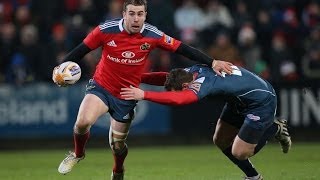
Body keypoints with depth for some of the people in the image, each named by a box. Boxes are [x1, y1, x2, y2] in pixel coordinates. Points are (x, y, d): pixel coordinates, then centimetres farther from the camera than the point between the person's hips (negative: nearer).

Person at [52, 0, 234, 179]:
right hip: (101, 87, -1)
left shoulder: (153, 35, -14)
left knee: (117, 145, 9)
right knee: (83, 122, -27)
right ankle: (78, 154, 7)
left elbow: (182, 48, -8)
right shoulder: (106, 30, -17)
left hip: (126, 97, 1)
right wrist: (61, 69, -19)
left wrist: (212, 62, -11)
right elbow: (81, 50, -7)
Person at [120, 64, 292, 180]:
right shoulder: (193, 71, -11)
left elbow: (177, 99, -52)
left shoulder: (204, 82, -37)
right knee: (220, 141, 9)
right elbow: (166, 77, -3)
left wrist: (143, 94, -54)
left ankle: (275, 129, 16)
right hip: (239, 101, 9)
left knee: (238, 153, -5)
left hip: (262, 102, -9)